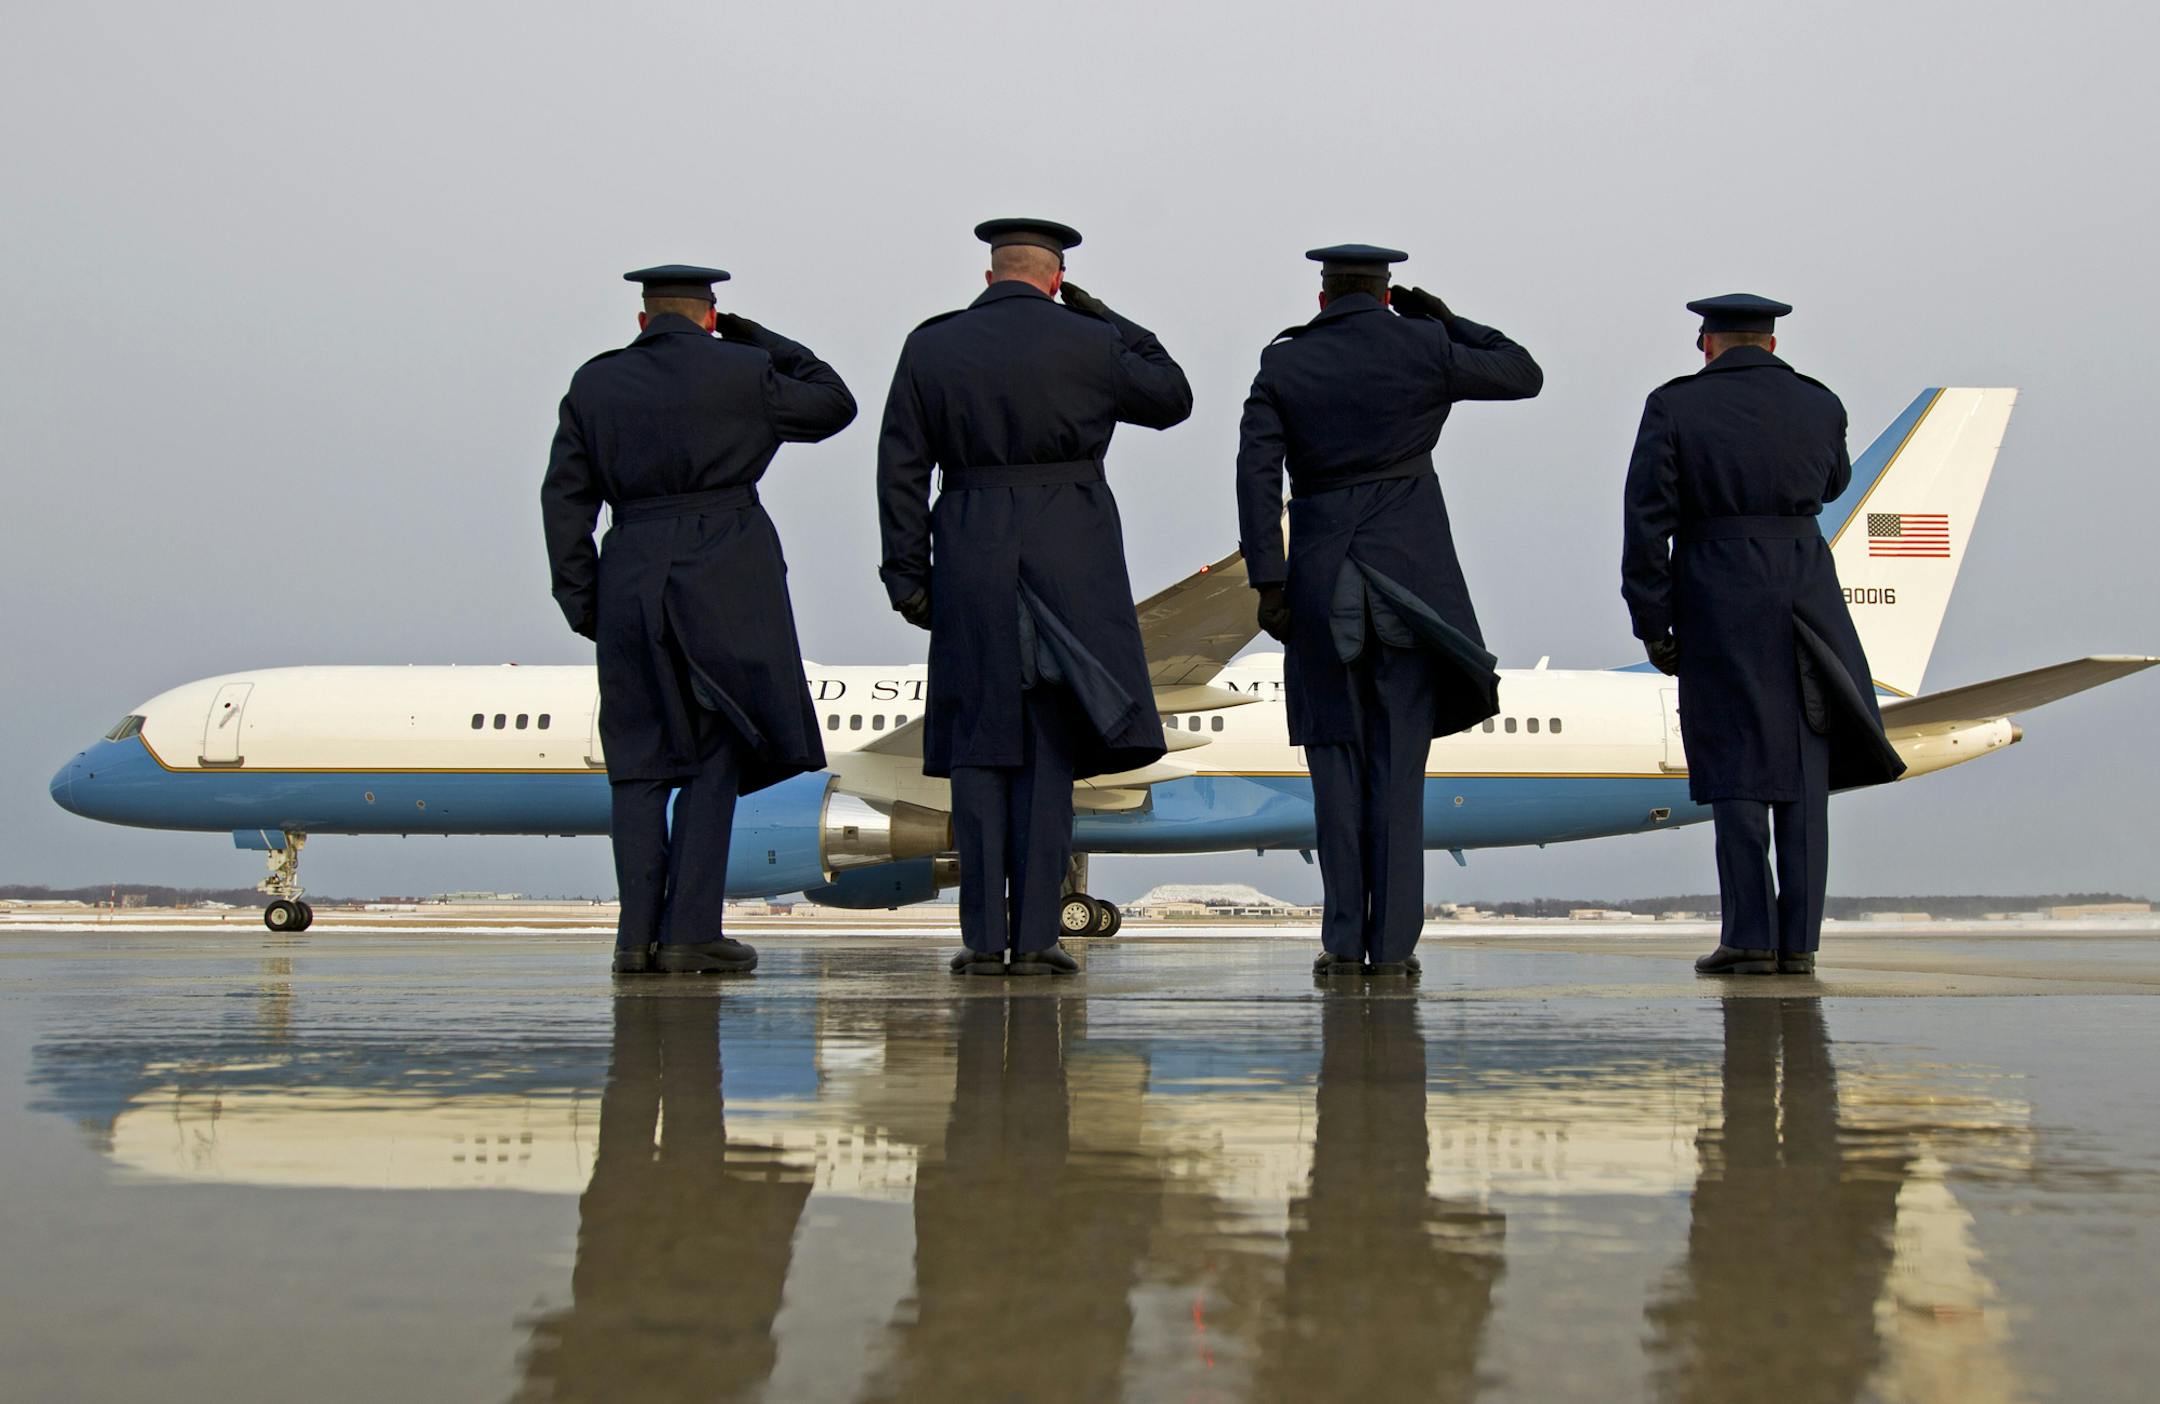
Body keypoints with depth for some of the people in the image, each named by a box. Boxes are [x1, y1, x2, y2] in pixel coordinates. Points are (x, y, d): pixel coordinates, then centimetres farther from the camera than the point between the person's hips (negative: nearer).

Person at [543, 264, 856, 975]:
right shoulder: (743, 373, 0)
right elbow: (834, 404, 15)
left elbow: (564, 497, 7)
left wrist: (580, 600, 11)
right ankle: (689, 931, -3)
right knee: (715, 754, 3)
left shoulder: (594, 384, 9)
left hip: (630, 580, 3)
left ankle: (638, 936, 5)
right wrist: (758, 338, 18)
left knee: (639, 759, 9)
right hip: (726, 578, -3)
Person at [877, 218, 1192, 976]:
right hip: (1070, 563, -1)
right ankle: (1035, 935, -1)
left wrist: (908, 574, 7)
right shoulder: (1088, 345, -2)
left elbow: (901, 467, 3)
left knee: (979, 744, 7)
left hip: (969, 560, 2)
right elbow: (1172, 399, 14)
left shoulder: (929, 347, 5)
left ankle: (983, 937, 4)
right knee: (1051, 746, 2)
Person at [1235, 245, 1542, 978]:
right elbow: (1524, 375, 14)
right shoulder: (1424, 349, 1)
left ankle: (1343, 942, 3)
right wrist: (1447, 319, 20)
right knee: (1399, 763, 1)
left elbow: (1256, 474, -5)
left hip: (1321, 580, 1)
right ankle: (1392, 943, -1)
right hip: (1410, 578, -1)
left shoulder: (1282, 363, 4)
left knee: (1337, 760, 7)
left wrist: (1267, 584, -4)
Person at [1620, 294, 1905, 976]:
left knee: (1736, 766, 1)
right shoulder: (1819, 404, 7)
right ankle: (1798, 939, 5)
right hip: (1806, 592, 3)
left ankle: (1750, 937, -1)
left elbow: (1647, 526, -6)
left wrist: (1652, 627, -1)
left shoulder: (1674, 407, -1)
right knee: (1802, 767, 6)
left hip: (1716, 597, -2)